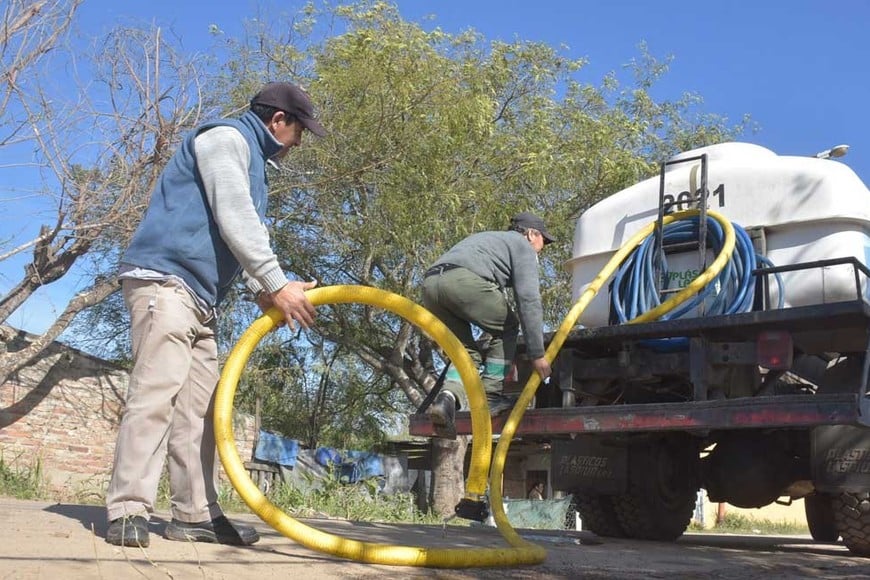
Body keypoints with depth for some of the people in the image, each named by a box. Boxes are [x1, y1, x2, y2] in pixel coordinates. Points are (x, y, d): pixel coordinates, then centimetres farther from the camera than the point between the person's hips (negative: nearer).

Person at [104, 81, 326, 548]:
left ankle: (196, 514, 7)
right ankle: (128, 510, -17)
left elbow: (244, 231, 21)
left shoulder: (252, 160, 26)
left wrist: (262, 290, 5)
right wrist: (277, 284, -17)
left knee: (199, 404, 5)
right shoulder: (226, 137, -4)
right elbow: (234, 220, -16)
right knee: (157, 391, -17)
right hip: (165, 279, -10)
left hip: (199, 296, 10)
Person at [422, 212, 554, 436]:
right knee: (506, 329, 16)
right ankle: (490, 396, 8)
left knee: (466, 350, 18)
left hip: (430, 283, 7)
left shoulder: (488, 239, 43)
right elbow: (528, 299, 6)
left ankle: (449, 397, -8)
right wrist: (537, 353, 7)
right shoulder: (522, 245, 19)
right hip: (464, 280, -7)